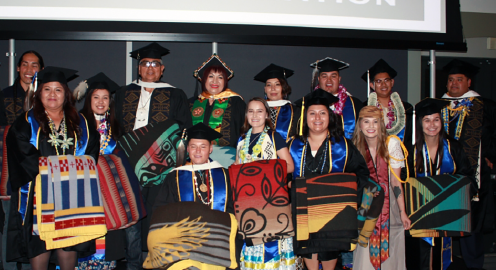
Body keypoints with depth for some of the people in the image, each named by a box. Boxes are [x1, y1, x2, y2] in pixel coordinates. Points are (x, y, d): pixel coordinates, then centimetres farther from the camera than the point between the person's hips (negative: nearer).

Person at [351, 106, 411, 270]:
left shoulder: (392, 144, -5)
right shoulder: (356, 147, 0)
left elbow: (396, 181, -5)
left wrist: (403, 212, -9)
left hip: (389, 207, -1)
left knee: (390, 255, 2)